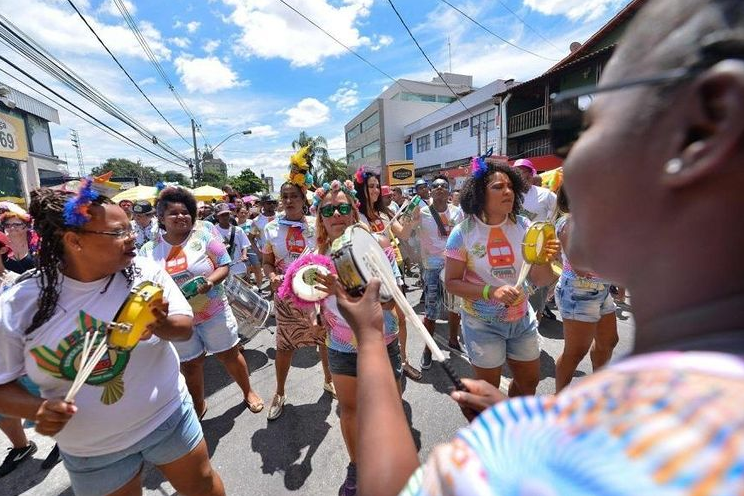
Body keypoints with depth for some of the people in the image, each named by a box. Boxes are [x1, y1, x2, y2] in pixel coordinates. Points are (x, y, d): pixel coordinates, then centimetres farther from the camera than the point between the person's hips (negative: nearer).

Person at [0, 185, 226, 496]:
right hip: (92, 451, 1)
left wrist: (162, 326, -30)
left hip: (168, 418, 0)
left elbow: (185, 328, -9)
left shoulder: (147, 272, -15)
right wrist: (38, 409, -21)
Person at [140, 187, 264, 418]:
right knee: (190, 365, 17)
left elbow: (224, 266, -8)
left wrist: (210, 281, -26)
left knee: (230, 355, 11)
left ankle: (248, 392, 34)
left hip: (213, 312, -2)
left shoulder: (203, 236, -7)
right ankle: (198, 406, 41)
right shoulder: (149, 250, 0)